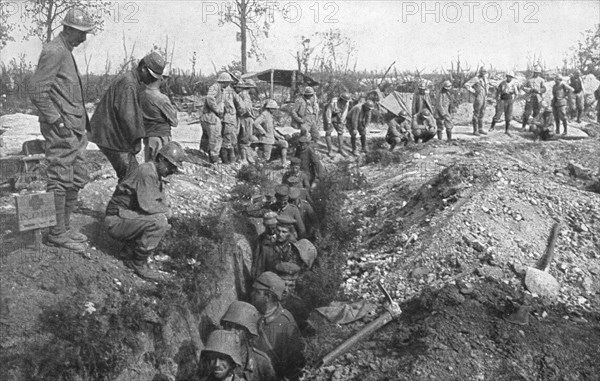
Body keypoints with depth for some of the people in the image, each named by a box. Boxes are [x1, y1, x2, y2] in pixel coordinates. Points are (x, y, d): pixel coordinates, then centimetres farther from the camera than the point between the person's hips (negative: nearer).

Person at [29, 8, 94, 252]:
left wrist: (83, 120, 19)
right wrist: (58, 122, -18)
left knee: (77, 180, 14)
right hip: (61, 131, -10)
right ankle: (57, 234, 4)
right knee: (60, 181, -4)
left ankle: (65, 227, 24)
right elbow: (37, 92, -19)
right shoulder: (54, 52, -13)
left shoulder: (67, 52, 18)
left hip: (75, 130, 10)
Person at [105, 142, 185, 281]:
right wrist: (165, 210, -11)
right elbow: (147, 205, -30)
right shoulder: (146, 172, -20)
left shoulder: (157, 174, 12)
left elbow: (162, 202, 17)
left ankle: (129, 252, 9)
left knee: (165, 225, 3)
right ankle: (139, 264, -12)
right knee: (158, 222, -27)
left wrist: (165, 209, -6)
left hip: (131, 217, 10)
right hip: (117, 221, -10)